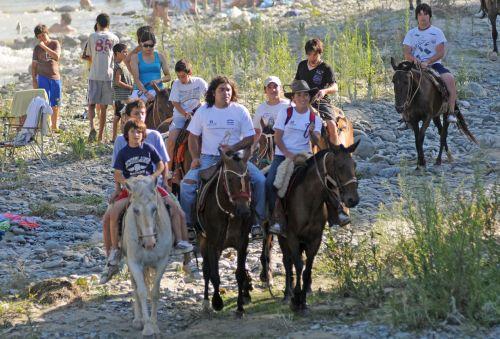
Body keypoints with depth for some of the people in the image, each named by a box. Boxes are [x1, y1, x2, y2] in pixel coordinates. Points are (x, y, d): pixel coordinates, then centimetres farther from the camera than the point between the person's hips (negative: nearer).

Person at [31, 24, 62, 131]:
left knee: (55, 104, 7)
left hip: (55, 77, 1)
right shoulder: (37, 48, 3)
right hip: (43, 78, -1)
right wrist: (34, 80, -2)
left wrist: (44, 47, -19)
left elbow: (56, 56, -15)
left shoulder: (55, 43, 2)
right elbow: (34, 65, 5)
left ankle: (54, 126, 19)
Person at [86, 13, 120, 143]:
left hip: (94, 75, -1)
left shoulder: (92, 37, 2)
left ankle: (92, 127, -18)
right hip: (108, 75, 1)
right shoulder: (114, 38, 4)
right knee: (103, 107, 6)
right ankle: (100, 136, 7)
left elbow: (90, 56, 9)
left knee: (91, 104, 6)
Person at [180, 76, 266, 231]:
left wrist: (233, 148, -16)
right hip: (209, 158, 0)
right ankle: (186, 222, -8)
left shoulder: (240, 111, 1)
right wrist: (195, 158, -4)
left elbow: (249, 138, 2)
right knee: (187, 184, -21)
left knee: (260, 181, -19)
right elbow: (193, 137, 11)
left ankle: (261, 220, -5)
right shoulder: (203, 111, 4)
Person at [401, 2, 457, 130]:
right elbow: (406, 53, 5)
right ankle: (405, 117, -20)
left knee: (449, 78, -30)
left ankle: (451, 112, -29)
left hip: (434, 64, -2)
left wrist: (427, 62, -19)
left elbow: (441, 53, -4)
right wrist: (414, 59, -18)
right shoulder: (411, 33, 14)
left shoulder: (437, 32, 6)